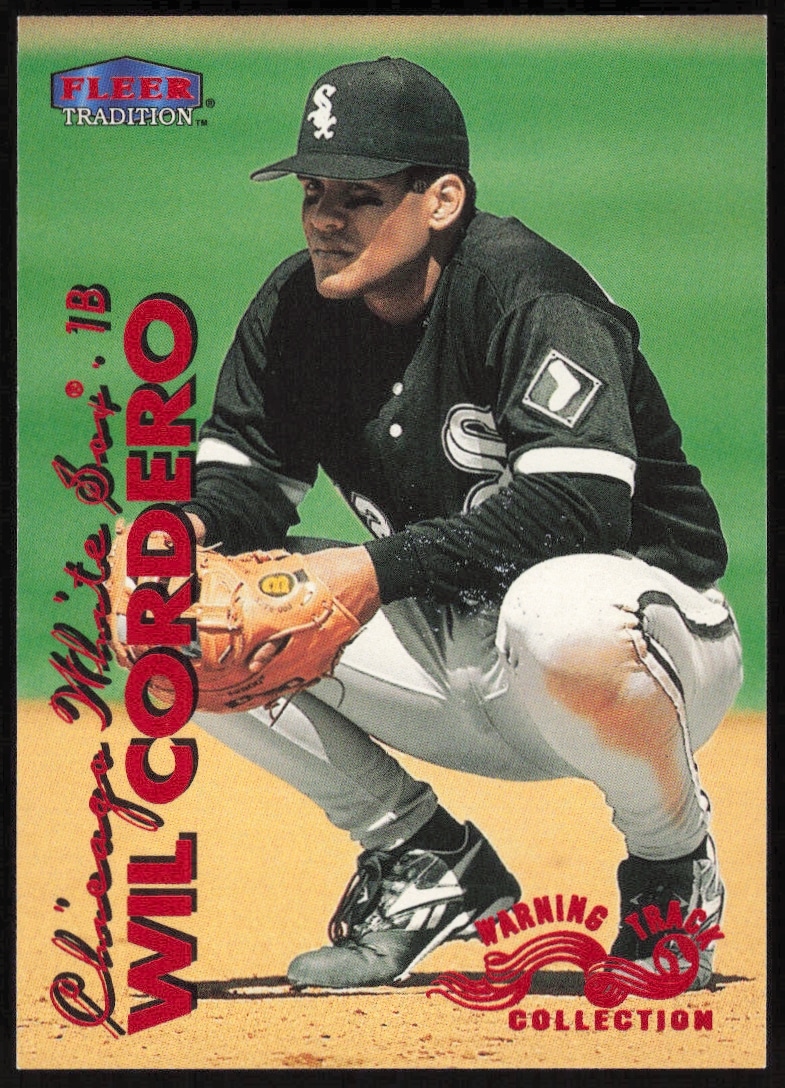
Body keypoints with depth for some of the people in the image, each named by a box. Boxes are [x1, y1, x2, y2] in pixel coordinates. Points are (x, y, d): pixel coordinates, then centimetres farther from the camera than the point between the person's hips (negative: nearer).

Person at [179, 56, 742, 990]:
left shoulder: (524, 285, -20)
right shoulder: (297, 306, 0)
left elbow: (578, 502, -32)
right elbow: (243, 468, 7)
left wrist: (383, 570, -38)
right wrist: (188, 526, -17)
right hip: (447, 651, 6)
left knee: (557, 616, -44)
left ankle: (674, 861, -8)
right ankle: (423, 861, 6)